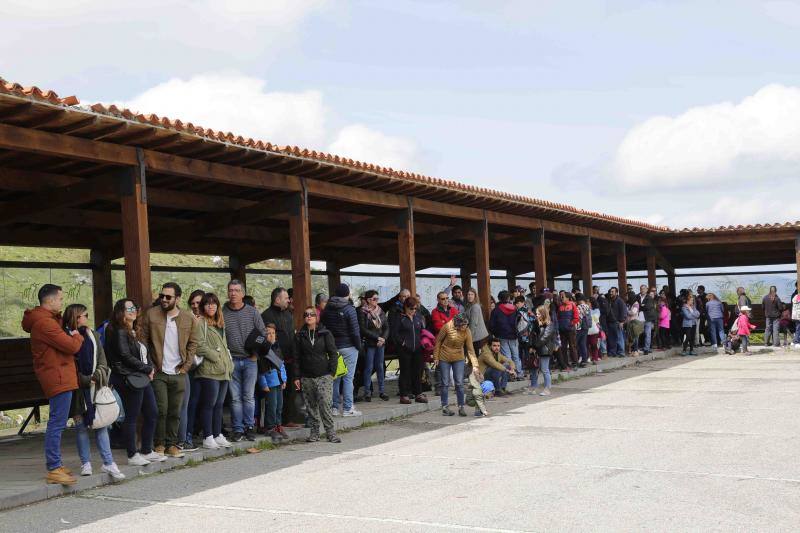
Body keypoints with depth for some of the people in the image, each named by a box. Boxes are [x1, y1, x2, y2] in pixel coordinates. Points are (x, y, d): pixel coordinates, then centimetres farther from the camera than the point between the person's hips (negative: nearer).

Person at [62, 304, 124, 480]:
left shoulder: (93, 336, 11)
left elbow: (102, 361, 9)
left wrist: (97, 376, -8)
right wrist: (86, 380, -11)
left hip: (96, 387, 4)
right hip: (78, 389, -4)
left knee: (101, 423, 1)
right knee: (81, 426, 4)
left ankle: (108, 463, 1)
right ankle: (85, 463, 13)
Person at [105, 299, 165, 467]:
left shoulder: (135, 332, 18)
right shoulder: (119, 333, -9)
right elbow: (126, 357, -16)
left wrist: (151, 368, 2)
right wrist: (148, 369, -8)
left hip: (144, 378, 9)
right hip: (129, 379, -9)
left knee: (152, 414, 10)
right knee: (131, 417, -2)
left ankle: (147, 451, 21)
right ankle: (132, 455, 7)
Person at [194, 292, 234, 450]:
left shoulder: (220, 324, 21)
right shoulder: (200, 323, -5)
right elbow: (200, 346, -14)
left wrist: (229, 363, 14)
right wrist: (216, 358, -12)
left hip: (224, 371, 8)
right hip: (209, 371, -8)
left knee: (219, 404, 10)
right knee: (208, 405, -5)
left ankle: (218, 435, 16)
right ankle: (208, 438, -1)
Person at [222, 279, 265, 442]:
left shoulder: (252, 312, 2)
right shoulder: (222, 313, 1)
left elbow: (263, 333, 6)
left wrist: (256, 353, 0)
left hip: (250, 360, 0)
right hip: (231, 360, 0)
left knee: (249, 396, 0)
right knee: (235, 397, 2)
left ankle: (249, 427, 8)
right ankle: (238, 429, 9)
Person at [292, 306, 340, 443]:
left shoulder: (325, 334, 3)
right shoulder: (299, 336, 8)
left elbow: (333, 354, 4)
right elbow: (296, 358, 9)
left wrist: (332, 372, -3)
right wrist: (296, 377, 4)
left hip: (324, 376, -2)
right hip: (306, 377, 3)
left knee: (325, 404, -12)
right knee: (311, 406, 5)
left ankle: (331, 432, -6)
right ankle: (314, 432, 15)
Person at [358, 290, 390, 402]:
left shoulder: (380, 311, 10)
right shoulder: (363, 312, -6)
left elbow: (386, 327, 10)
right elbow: (363, 329, -12)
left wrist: (383, 338, -7)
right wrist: (377, 338, -14)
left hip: (381, 344, 5)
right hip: (369, 344, -5)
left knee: (380, 367, 7)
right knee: (369, 367, -2)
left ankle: (382, 391, 12)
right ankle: (367, 392, 4)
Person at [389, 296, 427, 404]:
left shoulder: (418, 317, 13)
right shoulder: (399, 318, -2)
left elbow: (423, 331, 20)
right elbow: (393, 333, -6)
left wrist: (422, 342, 5)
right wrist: (401, 342, -12)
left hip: (417, 349, 5)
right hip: (404, 350, -5)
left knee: (418, 372, 9)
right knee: (405, 372, 0)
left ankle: (418, 394, 17)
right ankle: (404, 395, 5)